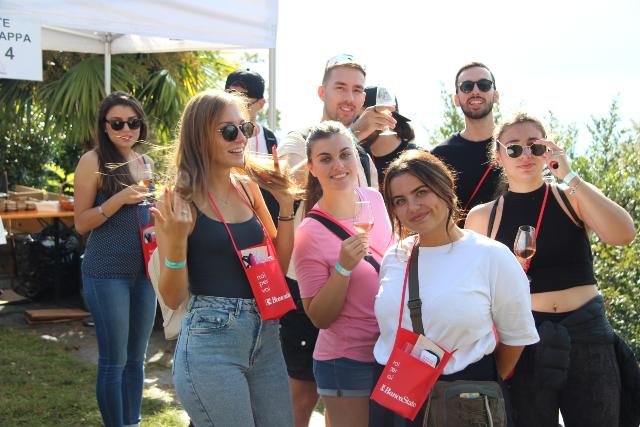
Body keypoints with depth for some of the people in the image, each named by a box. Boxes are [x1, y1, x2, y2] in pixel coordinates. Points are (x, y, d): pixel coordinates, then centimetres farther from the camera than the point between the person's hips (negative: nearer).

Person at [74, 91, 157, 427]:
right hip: (107, 273, -6)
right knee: (114, 360, -1)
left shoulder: (146, 163, 11)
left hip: (144, 271, 6)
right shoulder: (93, 161, -6)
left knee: (136, 358, 13)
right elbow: (81, 223, -8)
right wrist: (119, 199, -20)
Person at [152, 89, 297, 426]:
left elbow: (278, 265, 13)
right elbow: (172, 297, -9)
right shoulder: (179, 201, -10)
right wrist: (176, 240, -25)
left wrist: (286, 205, 1)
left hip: (264, 335, 6)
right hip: (211, 341, -6)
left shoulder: (249, 187, 7)